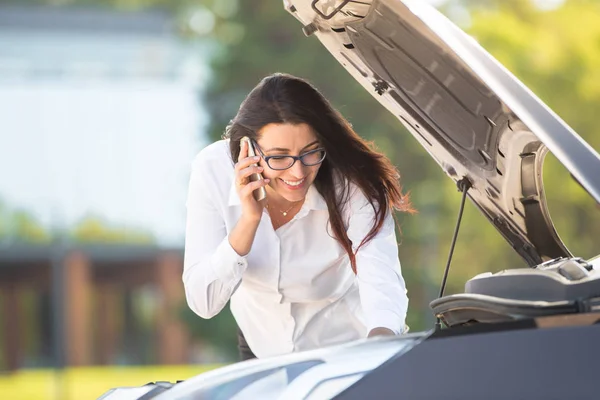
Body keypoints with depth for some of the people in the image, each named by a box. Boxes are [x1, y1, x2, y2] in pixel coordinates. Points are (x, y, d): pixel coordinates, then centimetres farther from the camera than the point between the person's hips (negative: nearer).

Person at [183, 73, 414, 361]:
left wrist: (381, 338, -61)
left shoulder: (353, 184, -25)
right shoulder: (213, 170, -23)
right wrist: (250, 219, -37)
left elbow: (383, 282, -39)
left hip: (347, 348, -1)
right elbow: (203, 303, -25)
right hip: (262, 346, 2)